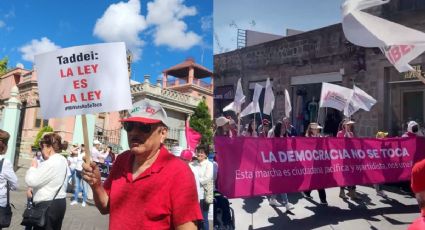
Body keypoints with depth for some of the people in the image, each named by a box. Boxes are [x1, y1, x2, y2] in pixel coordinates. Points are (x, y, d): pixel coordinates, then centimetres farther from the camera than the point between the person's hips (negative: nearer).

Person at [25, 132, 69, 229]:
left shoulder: (51, 163, -20)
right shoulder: (62, 160, 12)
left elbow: (31, 181, -20)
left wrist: (33, 167, -4)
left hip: (48, 206, -10)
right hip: (59, 203, 10)